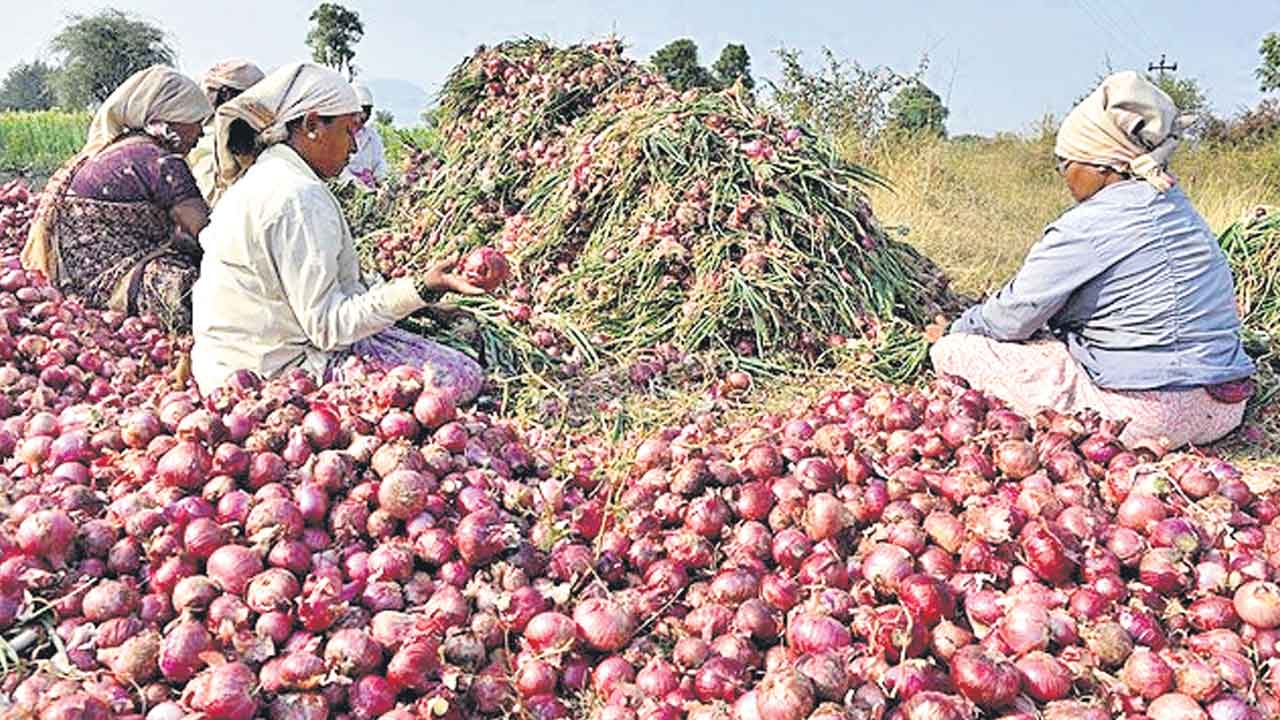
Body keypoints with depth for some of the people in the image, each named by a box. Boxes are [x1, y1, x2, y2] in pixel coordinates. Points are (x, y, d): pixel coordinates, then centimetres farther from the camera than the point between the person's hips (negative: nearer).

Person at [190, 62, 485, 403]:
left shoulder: (260, 177, 12)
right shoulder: (300, 198, -22)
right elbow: (328, 327, -24)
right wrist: (420, 289, -30)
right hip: (284, 370, -10)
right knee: (461, 378, -17)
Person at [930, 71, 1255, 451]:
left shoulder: (1089, 226, -15)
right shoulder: (1177, 206, 12)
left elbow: (1013, 317, -8)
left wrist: (959, 329, 11)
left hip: (1145, 417, -10)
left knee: (953, 351, -8)